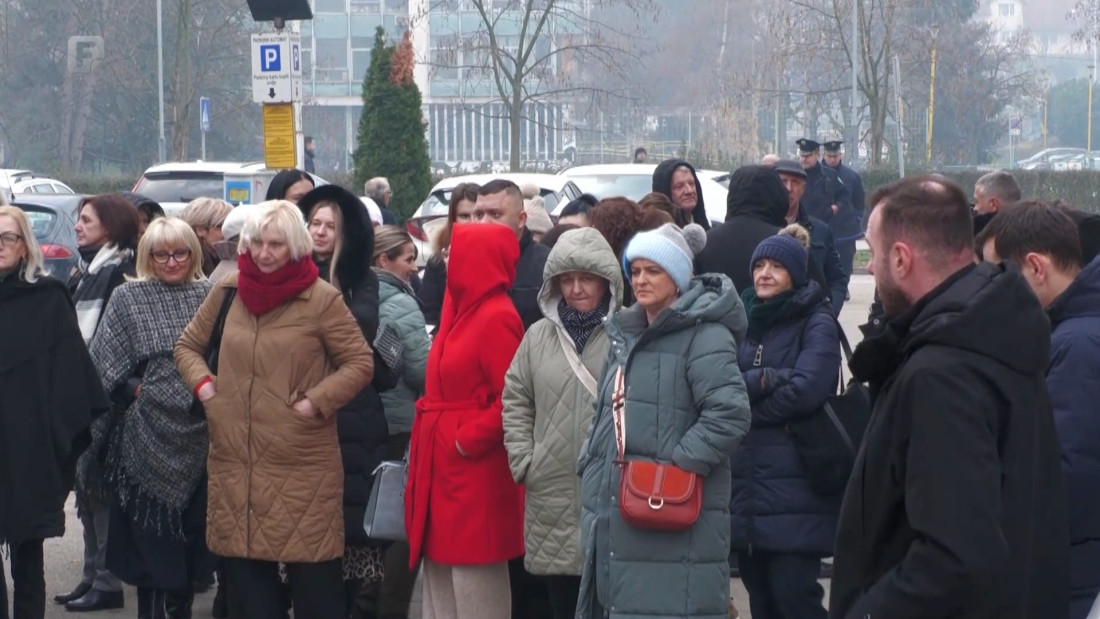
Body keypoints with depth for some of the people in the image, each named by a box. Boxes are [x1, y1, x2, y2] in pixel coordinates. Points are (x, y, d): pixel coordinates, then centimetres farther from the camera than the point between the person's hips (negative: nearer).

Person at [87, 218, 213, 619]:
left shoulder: (209, 296, 8)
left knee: (194, 523, 9)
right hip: (149, 430, -2)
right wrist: (134, 387, -12)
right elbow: (104, 364, 0)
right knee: (152, 532, 0)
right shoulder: (128, 299, 4)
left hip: (199, 432, 2)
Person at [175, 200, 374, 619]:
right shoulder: (226, 292, 7)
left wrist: (316, 401, -13)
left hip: (303, 464, -4)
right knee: (246, 579, 11)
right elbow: (188, 345, 20)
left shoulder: (321, 299, -6)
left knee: (314, 582, 0)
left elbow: (360, 363, -4)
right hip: (235, 460, 4)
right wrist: (202, 384, 2)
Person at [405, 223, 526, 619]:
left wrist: (467, 439, -16)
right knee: (442, 583, 14)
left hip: (475, 472, -10)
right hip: (445, 469, 10)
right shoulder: (466, 311, 14)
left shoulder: (496, 318, -15)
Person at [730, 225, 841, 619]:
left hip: (795, 492, -6)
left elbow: (808, 389, -17)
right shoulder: (745, 320, 14)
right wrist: (766, 378, -13)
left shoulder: (816, 323, -3)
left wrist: (749, 411, -6)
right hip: (746, 486, 6)